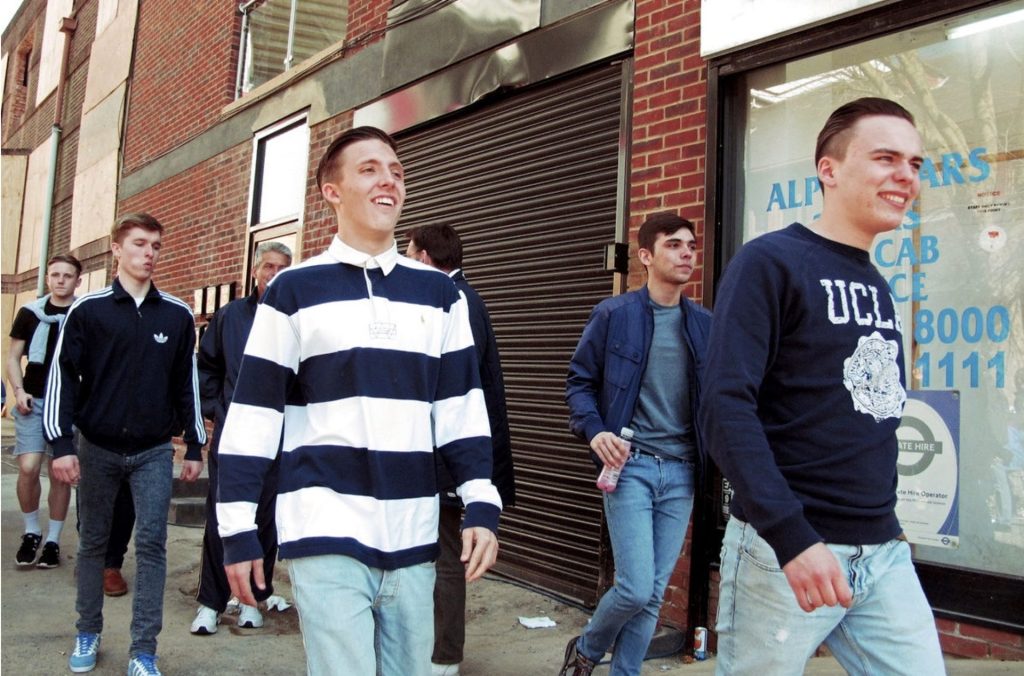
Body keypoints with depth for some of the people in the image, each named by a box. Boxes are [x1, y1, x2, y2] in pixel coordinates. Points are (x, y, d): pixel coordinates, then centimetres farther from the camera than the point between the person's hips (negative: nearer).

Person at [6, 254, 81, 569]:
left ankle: (53, 541, 15)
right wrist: (19, 391, -6)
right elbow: (13, 357, 9)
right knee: (28, 468, -9)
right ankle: (31, 533, 13)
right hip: (33, 401, 1)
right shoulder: (30, 312, 3)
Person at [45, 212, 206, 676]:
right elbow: (62, 376, -2)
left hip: (154, 450, 0)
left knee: (152, 544, -2)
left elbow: (186, 383, 8)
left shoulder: (177, 315, 4)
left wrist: (195, 447, 7)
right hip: (98, 447, 0)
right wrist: (61, 443, -8)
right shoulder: (88, 309, -1)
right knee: (93, 541, 12)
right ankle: (88, 633, 29)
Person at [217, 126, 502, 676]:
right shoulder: (294, 291, 0)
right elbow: (253, 415, 0)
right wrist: (238, 529, -2)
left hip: (413, 539, 4)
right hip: (327, 534, -3)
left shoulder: (439, 293, 9)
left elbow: (462, 405, 9)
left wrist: (482, 505, 0)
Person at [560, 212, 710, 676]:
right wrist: (594, 430, -15)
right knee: (636, 586, -7)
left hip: (681, 472, 4)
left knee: (654, 593, 8)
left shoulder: (704, 324, 8)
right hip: (631, 465, -4)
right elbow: (580, 381, 2)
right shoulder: (614, 315, -2)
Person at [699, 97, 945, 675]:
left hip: (884, 552, 7)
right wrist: (791, 536, -25)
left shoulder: (879, 287, 13)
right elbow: (726, 408, -18)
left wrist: (883, 522, 13)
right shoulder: (771, 262, -9)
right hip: (785, 549, -6)